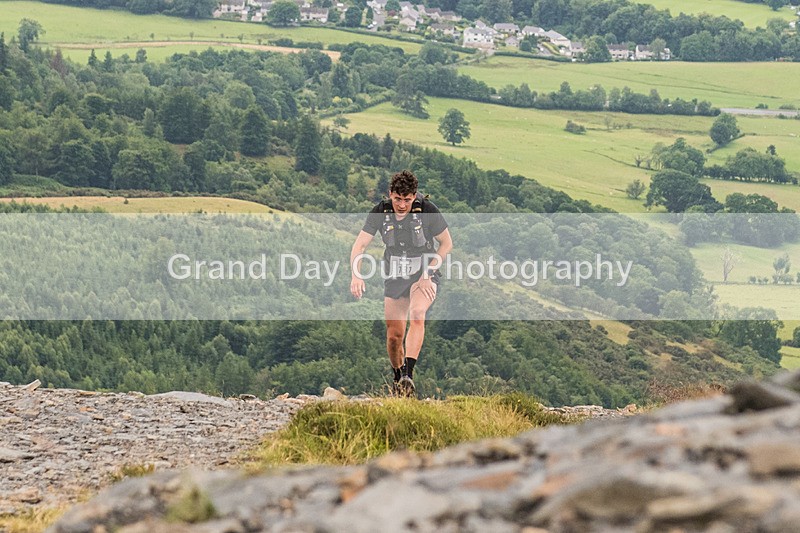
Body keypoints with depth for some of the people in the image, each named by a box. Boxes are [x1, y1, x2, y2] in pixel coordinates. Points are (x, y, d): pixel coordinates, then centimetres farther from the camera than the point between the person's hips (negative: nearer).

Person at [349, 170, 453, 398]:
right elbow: (359, 245, -12)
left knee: (416, 314, -31)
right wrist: (356, 275, -29)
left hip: (424, 274, -3)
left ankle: (408, 374, -35)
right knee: (394, 335, 1)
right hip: (395, 276, 3)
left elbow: (447, 244, -7)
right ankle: (397, 378, 27)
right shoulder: (380, 212, -13)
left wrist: (427, 274, -16)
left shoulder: (427, 210, -18)